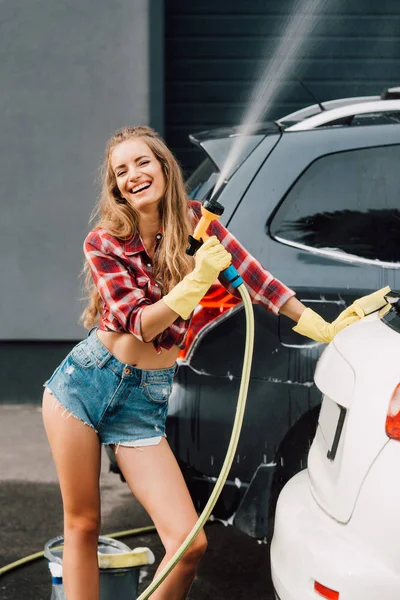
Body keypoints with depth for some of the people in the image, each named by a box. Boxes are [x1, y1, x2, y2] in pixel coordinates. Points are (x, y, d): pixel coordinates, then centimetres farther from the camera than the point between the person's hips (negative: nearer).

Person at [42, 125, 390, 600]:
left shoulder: (195, 222, 1)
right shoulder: (103, 244, -5)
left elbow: (256, 280, 6)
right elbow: (141, 324, -12)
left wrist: (324, 330, 7)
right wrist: (197, 281, -25)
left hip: (145, 400, 2)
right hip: (85, 382, -1)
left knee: (190, 543, -10)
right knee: (81, 526, 3)